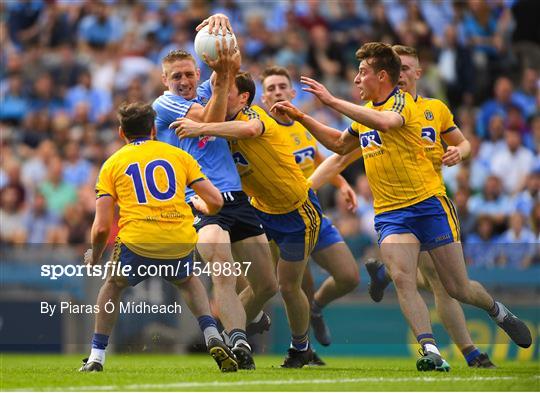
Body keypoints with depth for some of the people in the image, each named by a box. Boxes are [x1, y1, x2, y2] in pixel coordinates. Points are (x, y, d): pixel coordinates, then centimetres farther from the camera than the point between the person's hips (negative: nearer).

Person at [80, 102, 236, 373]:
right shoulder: (178, 155, 17)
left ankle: (96, 357, 24)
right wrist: (199, 205, 36)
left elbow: (102, 227, 6)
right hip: (181, 241, 2)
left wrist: (94, 257, 26)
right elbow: (215, 202, 12)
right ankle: (213, 338, 13)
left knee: (114, 285, 30)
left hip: (137, 243, -1)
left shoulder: (112, 164, 14)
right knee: (188, 281, 34)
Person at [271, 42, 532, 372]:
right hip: (389, 213, 6)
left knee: (459, 288, 1)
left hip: (428, 204, -6)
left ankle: (498, 312, 32)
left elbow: (383, 122, -34)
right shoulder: (366, 112, 15)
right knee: (402, 278, -22)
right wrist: (301, 118, 24)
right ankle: (431, 352, -28)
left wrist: (332, 101, -34)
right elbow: (341, 144, 34)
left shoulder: (402, 101, -9)